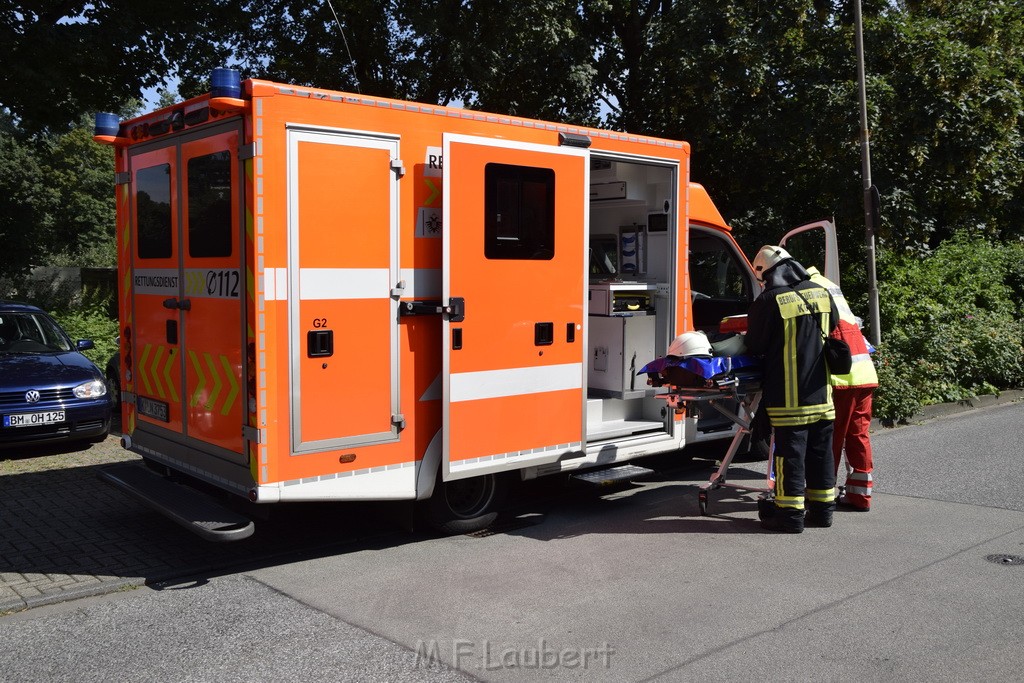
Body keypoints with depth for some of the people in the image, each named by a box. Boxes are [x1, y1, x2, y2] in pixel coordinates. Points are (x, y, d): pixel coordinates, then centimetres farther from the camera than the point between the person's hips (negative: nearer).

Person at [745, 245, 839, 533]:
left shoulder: (768, 301, -14)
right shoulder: (821, 293, 4)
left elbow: (754, 347, -6)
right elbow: (833, 327, 21)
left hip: (788, 395, -6)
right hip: (821, 392, 6)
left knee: (790, 454, 1)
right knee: (821, 450, 14)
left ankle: (790, 513, 7)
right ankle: (823, 508, 24)